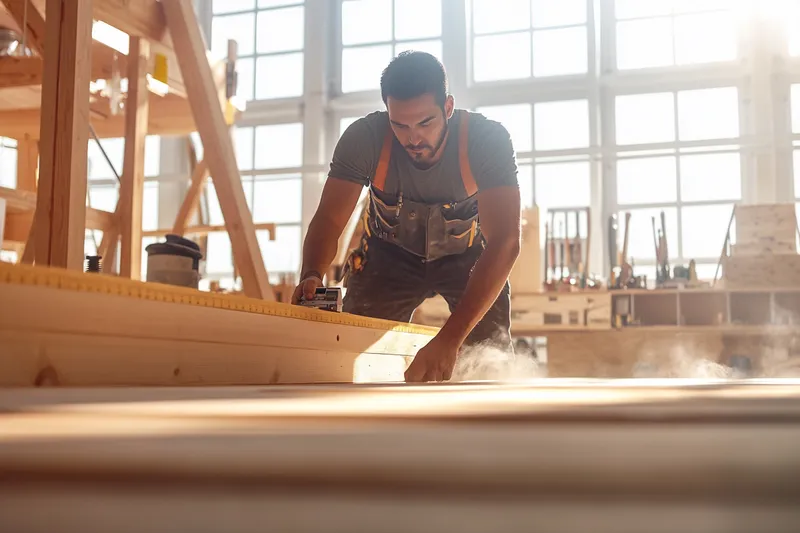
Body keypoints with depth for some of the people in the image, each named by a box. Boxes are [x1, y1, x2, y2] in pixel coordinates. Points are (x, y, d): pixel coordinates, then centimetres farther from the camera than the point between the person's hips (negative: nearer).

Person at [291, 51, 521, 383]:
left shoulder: (488, 139, -33)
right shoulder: (364, 138, -28)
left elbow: (504, 241, -41)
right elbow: (330, 218, -28)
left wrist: (449, 339, -52)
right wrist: (311, 277, -53)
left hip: (468, 256, -1)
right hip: (390, 255, 1)